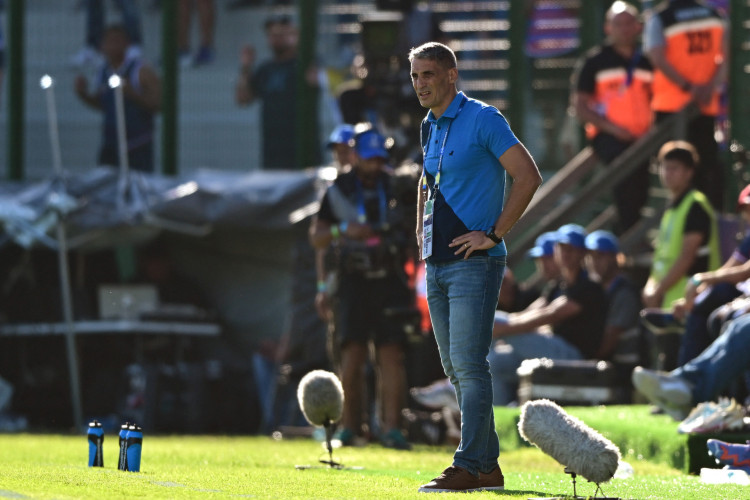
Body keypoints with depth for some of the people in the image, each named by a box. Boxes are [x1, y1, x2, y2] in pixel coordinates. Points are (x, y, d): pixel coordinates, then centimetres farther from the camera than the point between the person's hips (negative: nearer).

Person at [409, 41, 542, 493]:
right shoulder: (431, 127, 15)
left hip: (475, 264, -9)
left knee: (469, 365, -12)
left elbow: (529, 176, -15)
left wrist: (494, 234, -15)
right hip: (437, 265, 9)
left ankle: (468, 467, -12)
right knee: (456, 368, 9)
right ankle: (488, 466, 13)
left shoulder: (482, 119, -9)